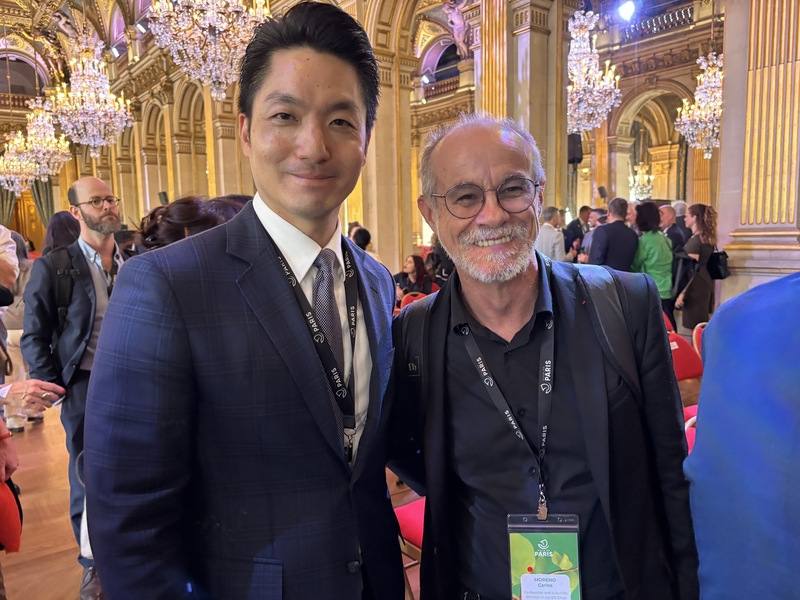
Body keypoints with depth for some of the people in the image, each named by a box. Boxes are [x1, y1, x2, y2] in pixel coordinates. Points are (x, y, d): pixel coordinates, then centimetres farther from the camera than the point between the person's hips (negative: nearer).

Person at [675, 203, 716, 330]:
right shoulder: (707, 238, 10)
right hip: (705, 285, 9)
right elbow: (702, 265, 13)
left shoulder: (696, 240, -16)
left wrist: (682, 293, -19)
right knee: (701, 325, 14)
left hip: (696, 287, -9)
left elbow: (693, 270, -20)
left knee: (695, 327, -3)